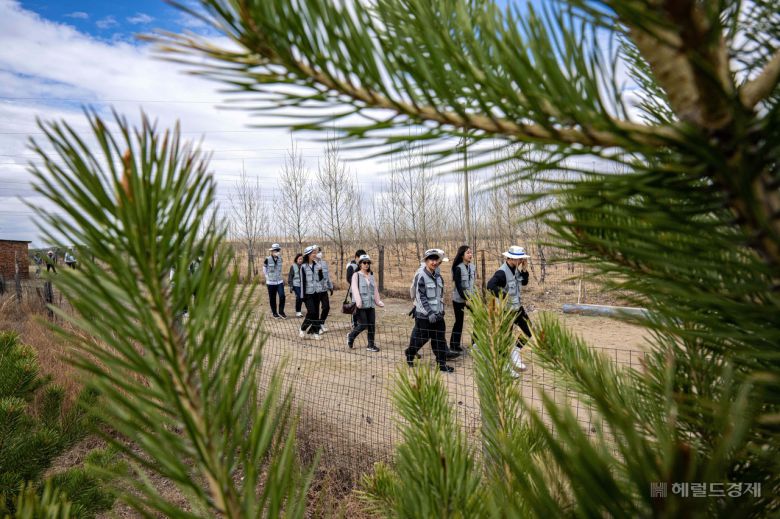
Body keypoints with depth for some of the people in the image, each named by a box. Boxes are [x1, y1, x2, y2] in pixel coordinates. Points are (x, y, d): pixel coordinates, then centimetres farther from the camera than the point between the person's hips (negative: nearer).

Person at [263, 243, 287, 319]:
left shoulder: (280, 259, 2)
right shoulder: (267, 260, -9)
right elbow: (264, 270, 4)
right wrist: (268, 278, 2)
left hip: (280, 282, 3)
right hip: (271, 282, -3)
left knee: (282, 296, -9)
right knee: (272, 298, 6)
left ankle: (281, 311, 8)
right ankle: (274, 313, 20)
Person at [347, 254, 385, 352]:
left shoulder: (371, 275, 14)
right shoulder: (356, 275, -3)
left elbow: (375, 289, 18)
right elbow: (354, 288, -13)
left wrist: (378, 301, 14)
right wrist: (358, 301, -24)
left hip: (371, 304, 5)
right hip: (361, 305, -5)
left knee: (372, 325, 3)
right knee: (363, 325, -6)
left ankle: (371, 345, 14)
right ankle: (351, 336, 20)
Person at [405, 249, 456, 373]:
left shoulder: (438, 277, 10)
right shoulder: (421, 276, -12)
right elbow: (420, 297, -16)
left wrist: (441, 311, 10)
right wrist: (429, 313, -19)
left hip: (437, 315, 6)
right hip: (424, 315, -6)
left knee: (440, 339, 6)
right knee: (421, 338, 5)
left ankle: (442, 364, 14)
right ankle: (409, 354, 30)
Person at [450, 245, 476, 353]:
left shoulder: (472, 267, 5)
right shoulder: (458, 268, -14)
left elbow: (473, 283, 12)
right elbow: (458, 286, -17)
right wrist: (466, 299, -19)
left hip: (470, 297, 6)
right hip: (459, 299, -6)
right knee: (459, 322, 2)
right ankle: (454, 346, 14)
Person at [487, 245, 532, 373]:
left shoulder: (516, 269, 2)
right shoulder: (502, 272, -25)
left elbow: (524, 282, 14)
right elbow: (490, 285, -38)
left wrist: (524, 270, -1)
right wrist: (504, 296, -32)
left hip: (518, 307, 9)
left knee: (529, 330, 15)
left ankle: (516, 351, 30)